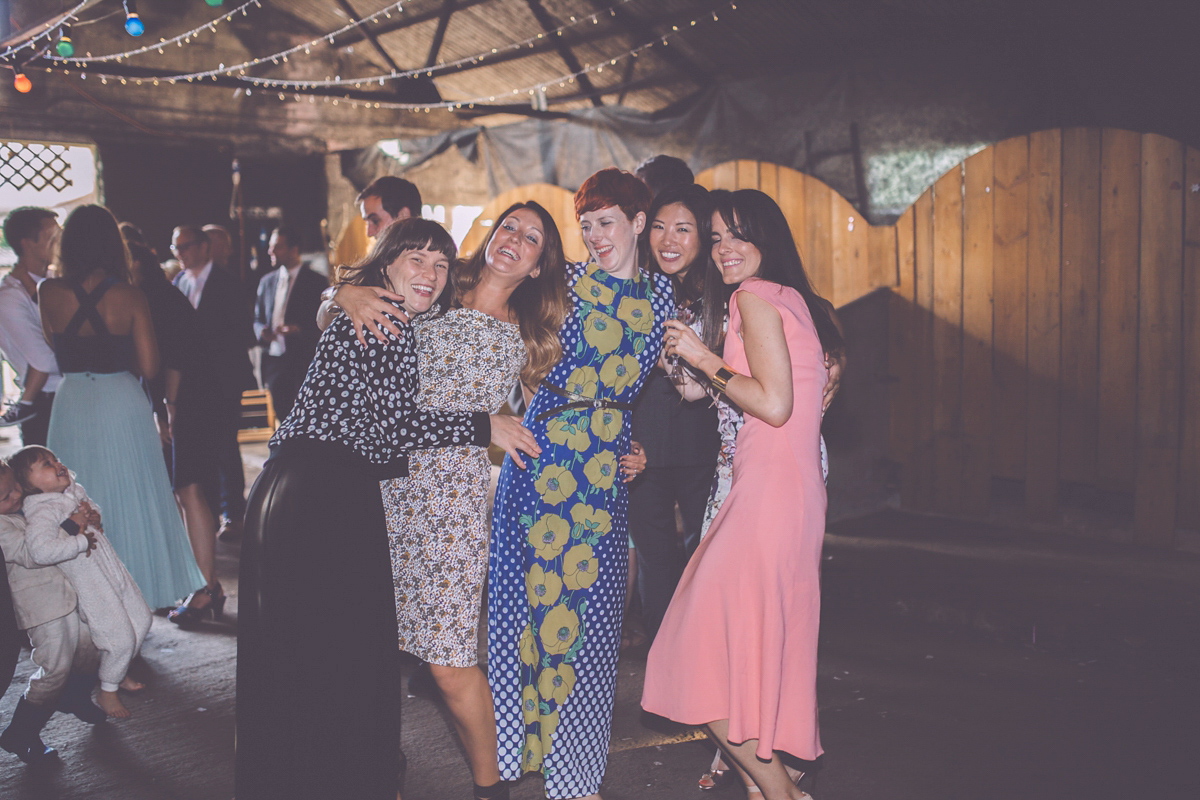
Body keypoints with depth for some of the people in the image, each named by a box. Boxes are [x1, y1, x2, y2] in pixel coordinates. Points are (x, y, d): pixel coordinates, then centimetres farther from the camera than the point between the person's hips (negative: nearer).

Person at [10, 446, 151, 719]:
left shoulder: (72, 489, 0)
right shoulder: (42, 511, -27)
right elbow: (41, 550, -44)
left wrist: (92, 514, -2)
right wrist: (82, 541, -32)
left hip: (113, 571, 9)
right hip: (91, 588, -8)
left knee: (141, 619, 20)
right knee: (120, 639, -3)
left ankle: (119, 672, 43)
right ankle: (107, 691, 24)